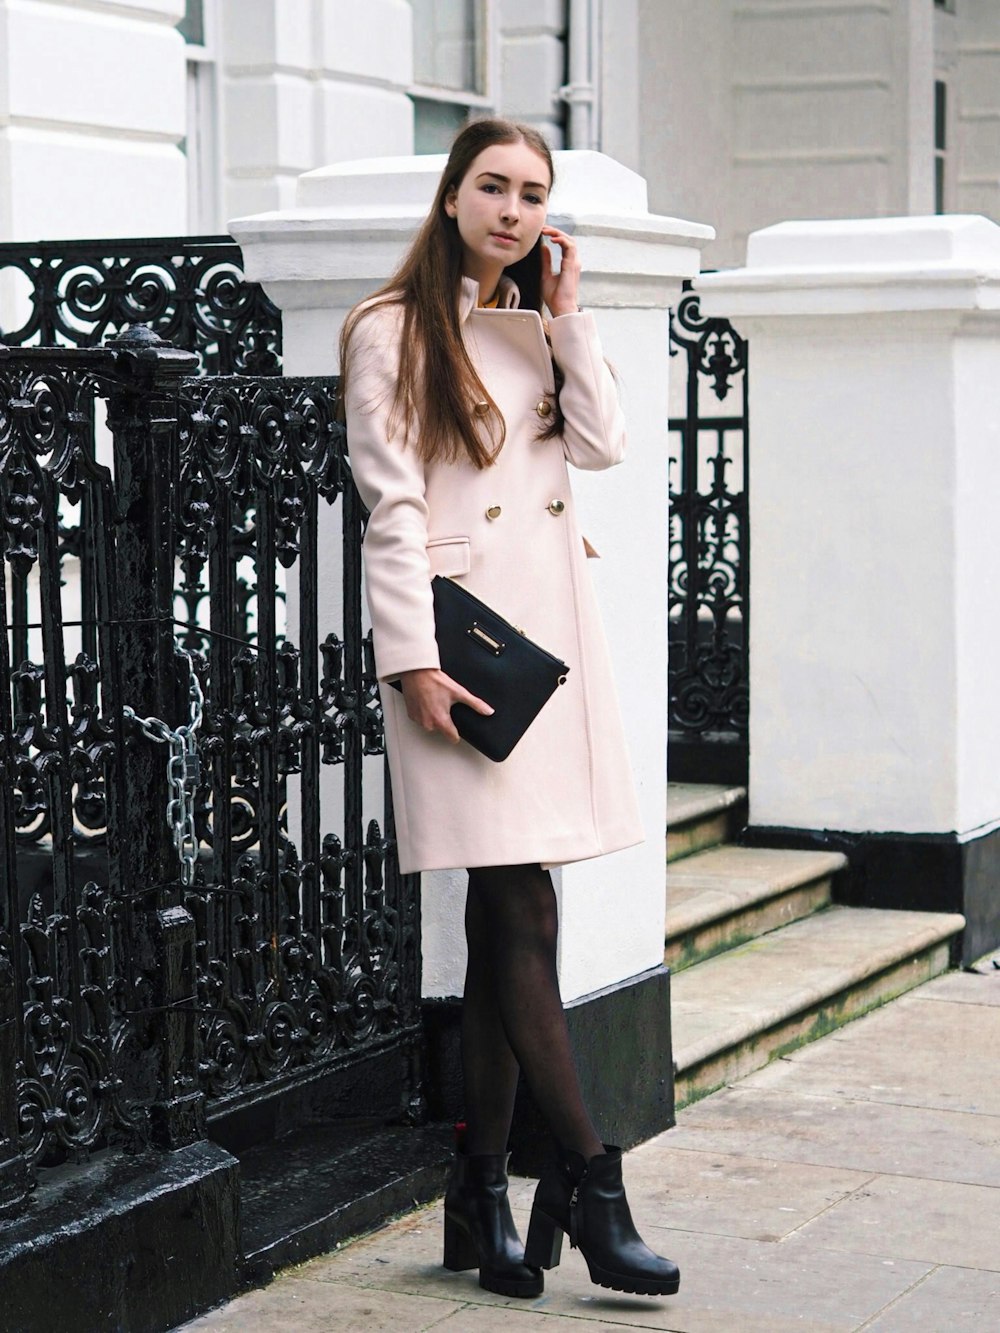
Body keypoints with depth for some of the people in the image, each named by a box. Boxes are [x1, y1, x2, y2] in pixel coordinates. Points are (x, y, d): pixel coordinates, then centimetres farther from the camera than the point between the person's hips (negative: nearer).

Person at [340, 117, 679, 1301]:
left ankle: (481, 1202, 11)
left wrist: (567, 314, 3)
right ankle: (590, 1187, -8)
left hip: (550, 622, 7)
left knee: (503, 920, 6)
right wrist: (414, 659, -14)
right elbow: (392, 510, -8)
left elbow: (603, 443, 5)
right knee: (523, 913, -10)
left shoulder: (538, 329, 19)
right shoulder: (393, 331, -1)